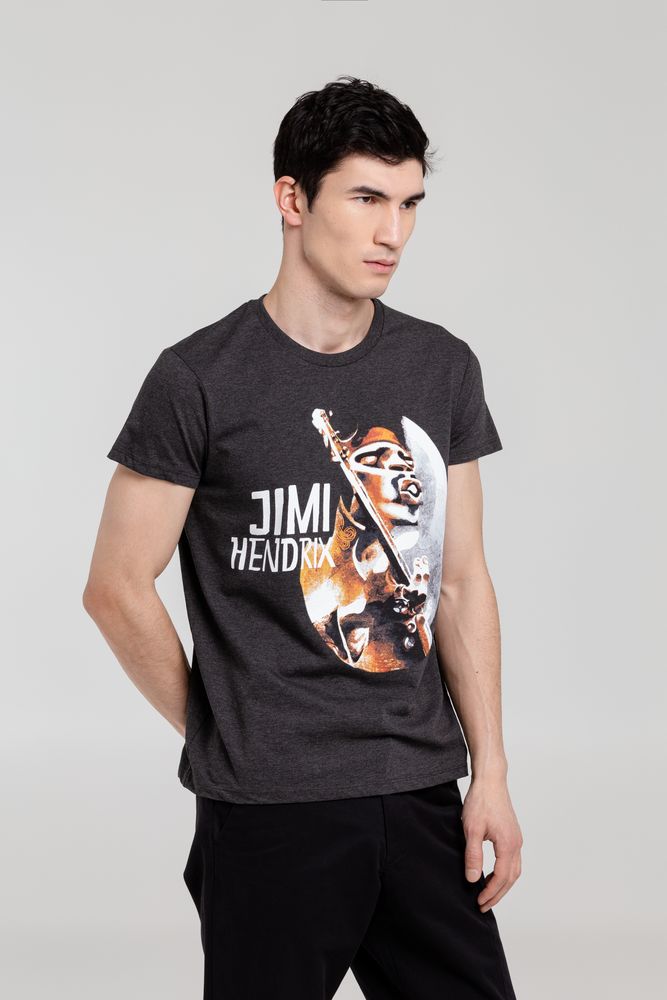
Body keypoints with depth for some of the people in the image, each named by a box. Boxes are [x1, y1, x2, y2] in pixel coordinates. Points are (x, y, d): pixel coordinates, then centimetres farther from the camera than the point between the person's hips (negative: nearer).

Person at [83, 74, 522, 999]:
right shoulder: (201, 379, -7)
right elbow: (117, 589, -4)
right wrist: (225, 739, 2)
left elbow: (461, 582, 9)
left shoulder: (444, 368, 7)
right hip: (269, 814, -4)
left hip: (423, 794, 4)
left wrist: (490, 773, 4)